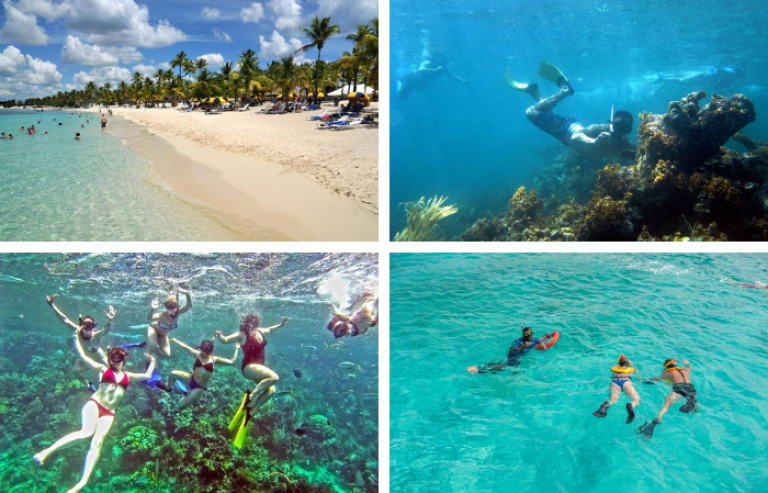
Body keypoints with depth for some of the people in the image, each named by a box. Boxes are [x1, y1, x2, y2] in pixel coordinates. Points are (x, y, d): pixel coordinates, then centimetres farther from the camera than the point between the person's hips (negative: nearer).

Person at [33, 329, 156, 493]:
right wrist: (76, 338, 11)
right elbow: (84, 357, 6)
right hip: (94, 403, -3)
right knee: (87, 432, -29)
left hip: (109, 413, 3)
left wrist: (152, 361, 31)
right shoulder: (103, 369, 9)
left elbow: (147, 376, 25)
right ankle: (47, 451, -21)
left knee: (97, 443, -11)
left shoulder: (128, 376, 18)